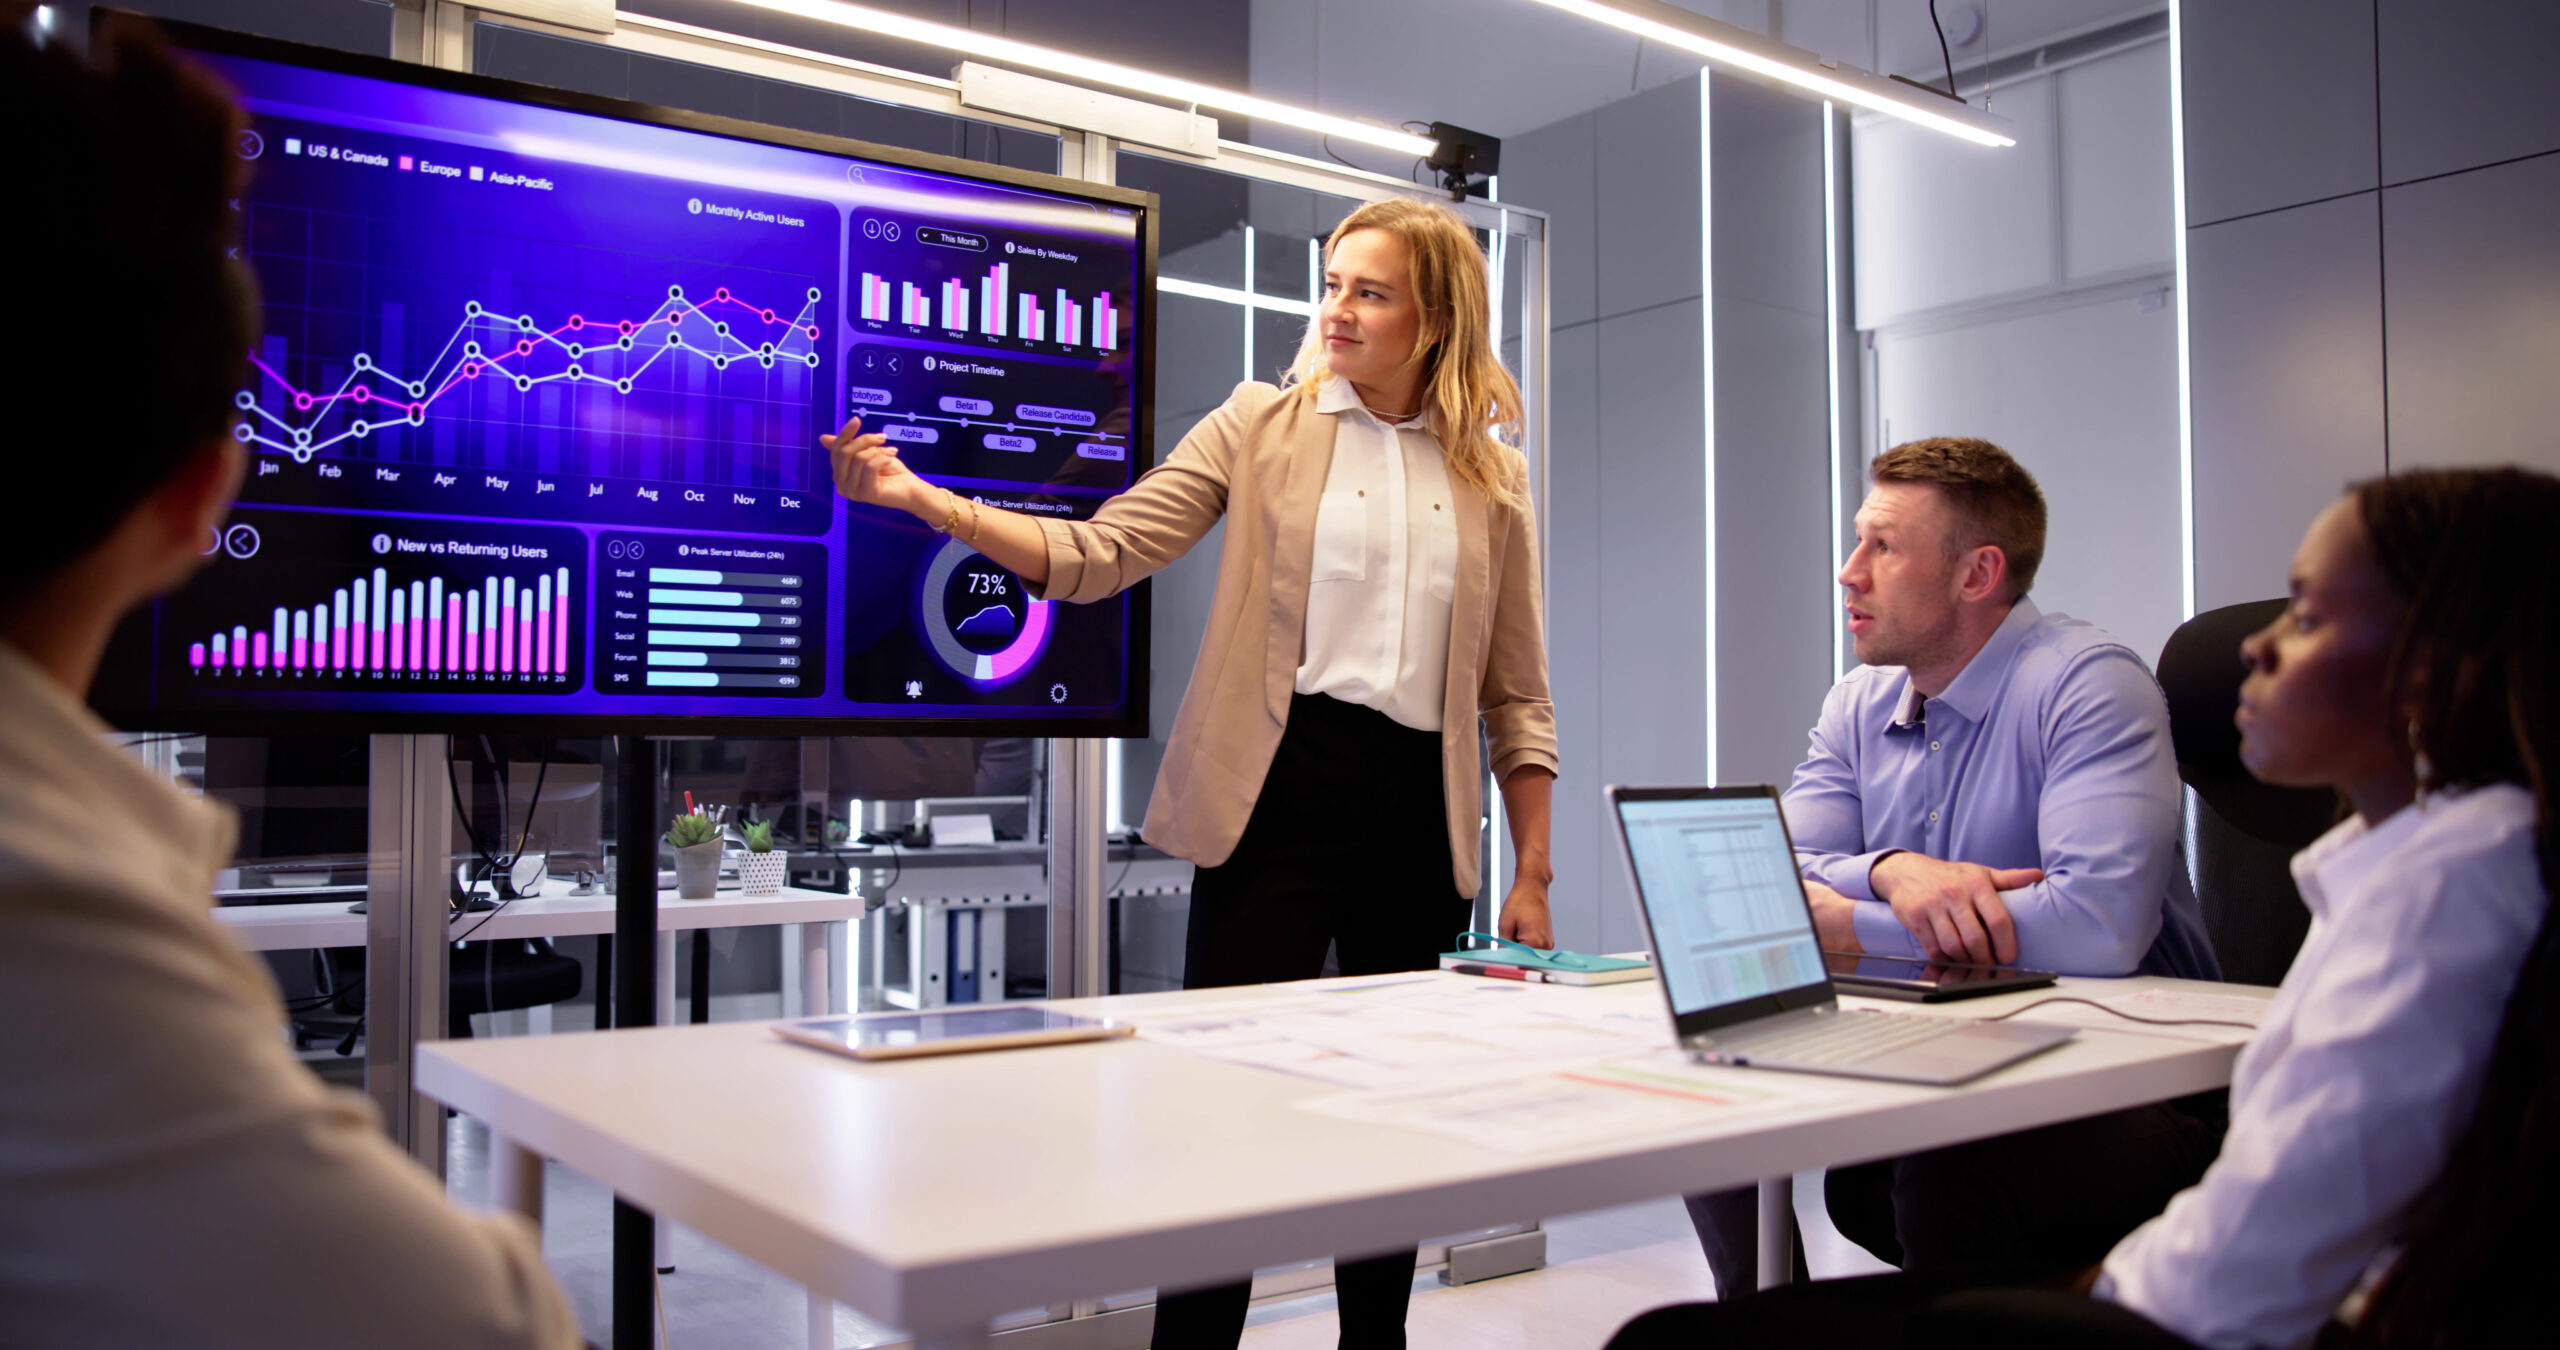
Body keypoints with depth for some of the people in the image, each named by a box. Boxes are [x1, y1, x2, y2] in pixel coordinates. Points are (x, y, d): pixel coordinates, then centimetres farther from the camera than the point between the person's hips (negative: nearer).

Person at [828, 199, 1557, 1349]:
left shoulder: (1494, 479, 10)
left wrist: (1533, 876, 6)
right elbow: (1099, 555, -4)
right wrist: (917, 496, -15)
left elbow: (1516, 696, 11)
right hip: (1278, 791, -2)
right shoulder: (1263, 425, 5)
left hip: (1421, 812, 3)